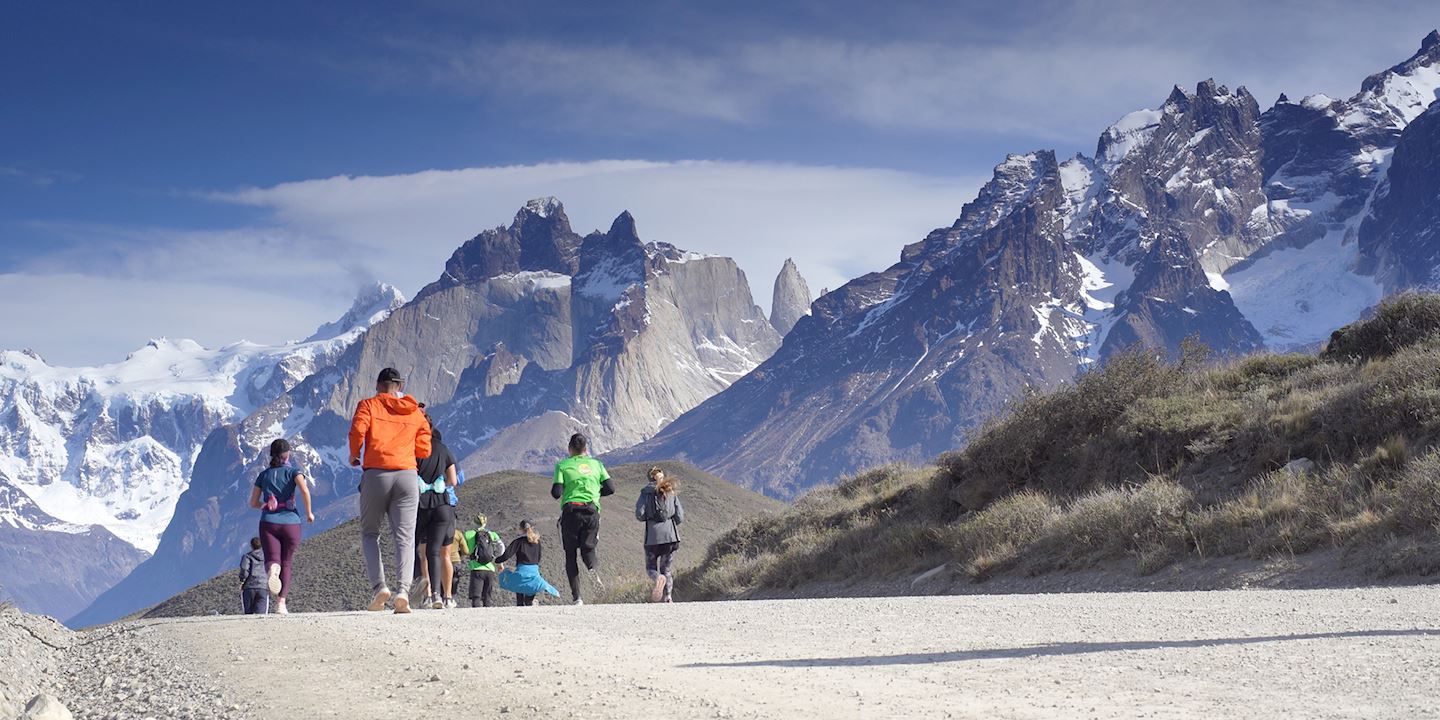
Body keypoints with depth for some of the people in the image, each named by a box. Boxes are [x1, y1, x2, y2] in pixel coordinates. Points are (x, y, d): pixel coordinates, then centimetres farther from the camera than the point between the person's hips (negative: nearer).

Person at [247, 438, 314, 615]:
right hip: (290, 521, -1)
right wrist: (309, 512, -2)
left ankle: (273, 570, -47)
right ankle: (281, 604, 5)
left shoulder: (264, 475, 13)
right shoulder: (293, 471, 4)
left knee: (272, 559, -9)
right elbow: (304, 490, -15)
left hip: (268, 522, 1)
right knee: (286, 564, 10)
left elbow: (253, 503, 15)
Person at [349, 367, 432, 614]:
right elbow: (424, 450, 10)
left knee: (369, 533, 13)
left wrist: (353, 455, 8)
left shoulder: (369, 405, 6)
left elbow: (357, 431, -10)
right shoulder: (416, 412, 14)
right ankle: (404, 589, -20)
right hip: (407, 475, 1)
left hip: (375, 474, -1)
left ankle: (378, 585, -5)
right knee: (405, 537, -1)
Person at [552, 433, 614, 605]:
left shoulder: (563, 465, 4)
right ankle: (594, 567, -26)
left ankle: (576, 597, -1)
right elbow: (610, 489, 6)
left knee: (570, 554, 7)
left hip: (571, 510, -1)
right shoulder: (596, 464, 12)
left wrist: (555, 489, 18)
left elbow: (556, 493, -5)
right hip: (592, 511, 2)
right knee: (588, 549, 12)